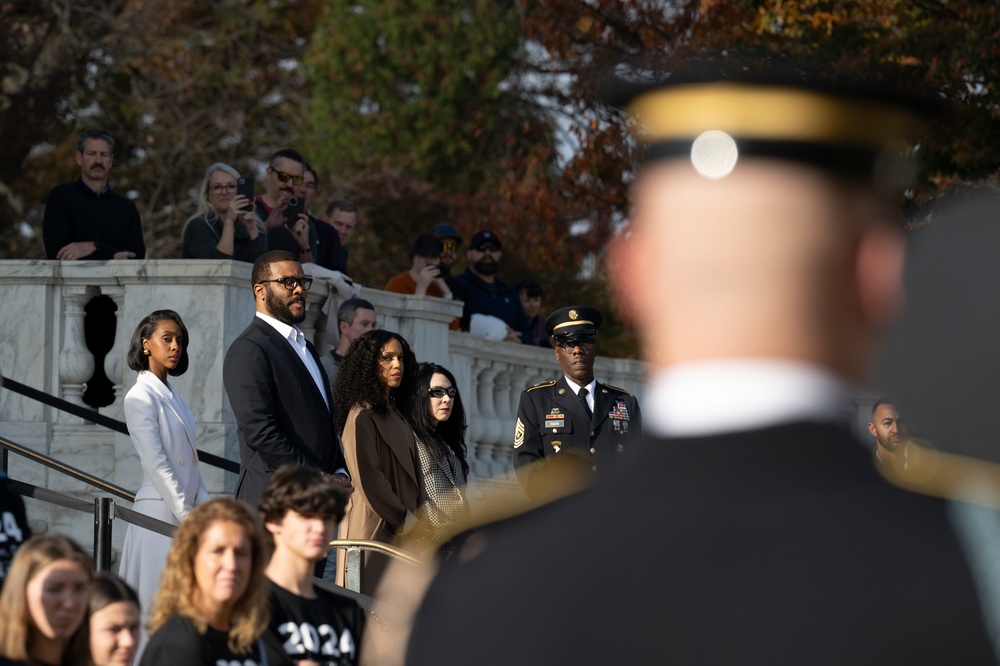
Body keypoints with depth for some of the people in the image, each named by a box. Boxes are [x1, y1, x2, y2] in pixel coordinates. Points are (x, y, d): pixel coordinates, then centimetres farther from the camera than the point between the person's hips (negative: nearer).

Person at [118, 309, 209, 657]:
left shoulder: (170, 396, 15)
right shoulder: (141, 396, -10)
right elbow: (155, 463, -16)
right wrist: (185, 514, -17)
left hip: (184, 509, 8)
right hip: (161, 510, -8)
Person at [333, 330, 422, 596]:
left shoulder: (393, 413, 16)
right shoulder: (362, 416, -10)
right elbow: (368, 479, -15)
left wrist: (415, 521, 7)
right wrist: (406, 522, -11)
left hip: (401, 529, 8)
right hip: (373, 526, -8)